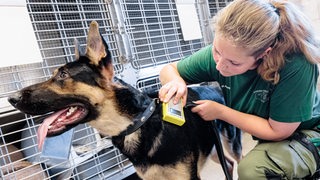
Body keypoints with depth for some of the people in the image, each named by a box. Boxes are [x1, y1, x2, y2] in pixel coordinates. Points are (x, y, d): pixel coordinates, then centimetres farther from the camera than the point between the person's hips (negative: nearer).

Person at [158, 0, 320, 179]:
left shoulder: (296, 67, -33)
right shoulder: (221, 52, -21)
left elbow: (278, 132, -22)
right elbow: (169, 69, -7)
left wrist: (221, 112, -24)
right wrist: (175, 81, -30)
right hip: (267, 130, 4)